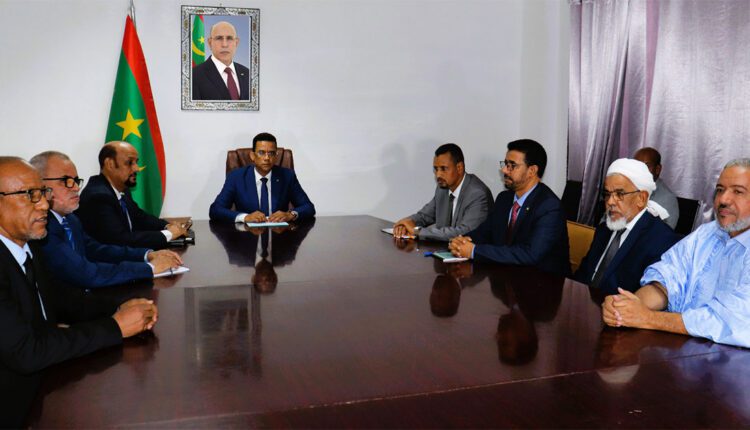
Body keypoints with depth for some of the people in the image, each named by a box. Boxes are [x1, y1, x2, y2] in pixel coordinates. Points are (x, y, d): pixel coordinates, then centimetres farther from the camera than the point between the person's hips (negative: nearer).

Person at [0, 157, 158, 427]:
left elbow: (55, 297, 11)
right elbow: (25, 353, -27)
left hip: (45, 380, 7)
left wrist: (119, 309, -6)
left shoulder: (27, 244, -1)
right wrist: (115, 327, -20)